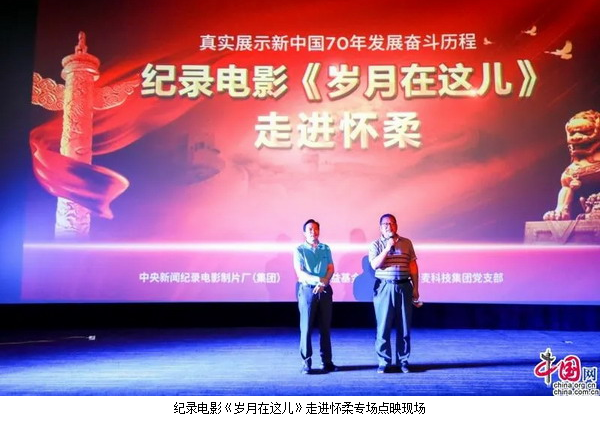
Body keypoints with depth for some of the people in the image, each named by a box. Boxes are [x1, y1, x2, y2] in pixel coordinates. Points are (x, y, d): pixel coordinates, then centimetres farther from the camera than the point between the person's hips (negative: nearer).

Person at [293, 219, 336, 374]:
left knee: (325, 327, 6)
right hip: (307, 290, -3)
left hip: (325, 290, 3)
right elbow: (300, 272, -9)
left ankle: (326, 361, 13)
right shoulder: (300, 250, 0)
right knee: (306, 328, -3)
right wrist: (318, 279, -22)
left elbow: (331, 269, 5)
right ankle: (306, 362, 3)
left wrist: (323, 283, -13)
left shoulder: (326, 249, 11)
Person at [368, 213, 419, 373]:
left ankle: (403, 360, 17)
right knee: (383, 326, 1)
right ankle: (383, 361, 11)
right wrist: (388, 248, -15)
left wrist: (415, 287, 5)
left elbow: (413, 266, 9)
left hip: (404, 287, 2)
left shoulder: (406, 243, 9)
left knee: (404, 326, 6)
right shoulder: (376, 245, 3)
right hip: (384, 288, -2)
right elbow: (374, 265, -11)